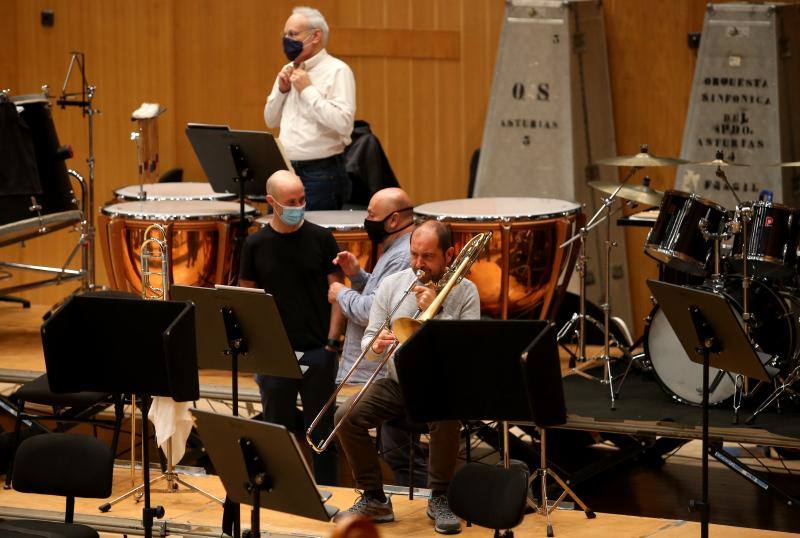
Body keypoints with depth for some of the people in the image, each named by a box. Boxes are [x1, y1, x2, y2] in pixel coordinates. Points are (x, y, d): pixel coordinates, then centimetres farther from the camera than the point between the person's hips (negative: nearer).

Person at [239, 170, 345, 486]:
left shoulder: (321, 239, 0)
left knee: (321, 430, 6)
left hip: (317, 352, -1)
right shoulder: (256, 245, 2)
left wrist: (332, 341, -7)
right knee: (277, 430, 8)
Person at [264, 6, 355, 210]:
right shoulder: (289, 70, 15)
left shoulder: (337, 71, -9)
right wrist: (281, 90, 3)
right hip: (286, 170, 7)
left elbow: (343, 123, -21)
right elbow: (271, 121, 20)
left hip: (321, 173, -7)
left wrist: (308, 90, -16)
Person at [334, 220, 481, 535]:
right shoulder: (392, 285, 2)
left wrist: (436, 311, -20)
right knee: (346, 417, -21)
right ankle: (374, 499, -5)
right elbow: (368, 344, 3)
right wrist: (375, 345, -22)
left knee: (446, 418, -37)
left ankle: (439, 498, -13)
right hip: (397, 383, 3)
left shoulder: (465, 292, -5)